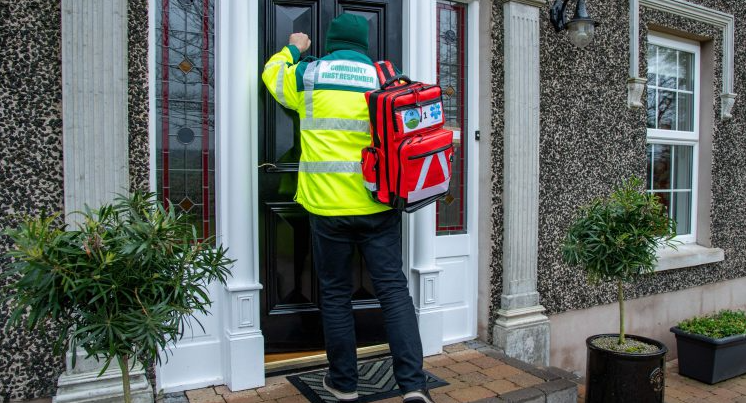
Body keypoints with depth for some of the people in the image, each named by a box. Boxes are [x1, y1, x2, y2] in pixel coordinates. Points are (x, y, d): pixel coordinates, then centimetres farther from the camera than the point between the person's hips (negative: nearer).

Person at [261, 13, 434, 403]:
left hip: (328, 207, -1)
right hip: (378, 206, 1)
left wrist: (292, 49, 41)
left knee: (335, 294, 11)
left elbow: (272, 74, 24)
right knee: (393, 289, 5)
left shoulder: (309, 75, 3)